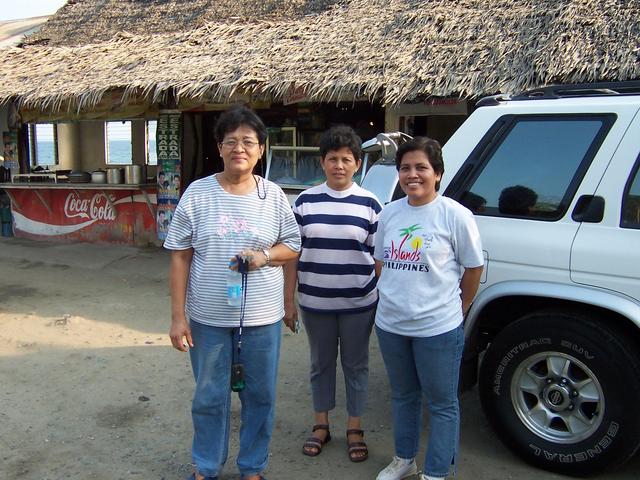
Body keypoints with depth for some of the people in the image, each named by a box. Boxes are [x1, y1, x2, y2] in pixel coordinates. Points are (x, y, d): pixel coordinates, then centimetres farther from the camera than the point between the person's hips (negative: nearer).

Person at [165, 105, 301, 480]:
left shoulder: (273, 195, -1)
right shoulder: (197, 194, -4)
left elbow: (293, 246, 6)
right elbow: (180, 257, -2)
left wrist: (264, 255, -16)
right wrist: (178, 316, -6)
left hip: (263, 318, 1)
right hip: (208, 319, -1)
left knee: (260, 396, 13)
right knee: (210, 398, 13)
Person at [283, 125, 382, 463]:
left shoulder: (369, 204, -2)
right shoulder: (305, 201, 0)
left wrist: (383, 301, 1)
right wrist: (288, 301, 1)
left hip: (358, 303, -1)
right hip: (315, 302, 1)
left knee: (355, 365, 12)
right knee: (321, 364, 15)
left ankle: (354, 429, 28)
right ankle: (321, 426, 32)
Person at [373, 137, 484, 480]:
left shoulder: (455, 215, -12)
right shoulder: (389, 213, 3)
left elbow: (474, 267, -4)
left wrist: (457, 308, 5)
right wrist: (394, 298, 12)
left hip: (438, 328, -5)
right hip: (390, 324, 5)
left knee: (442, 403, 8)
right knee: (403, 396, 22)